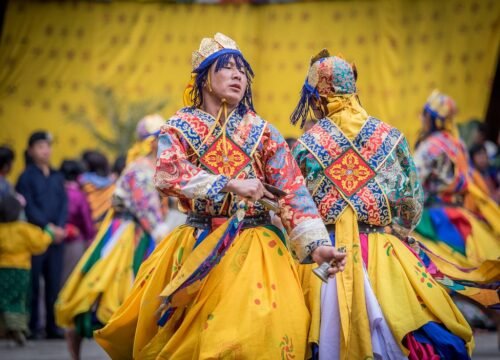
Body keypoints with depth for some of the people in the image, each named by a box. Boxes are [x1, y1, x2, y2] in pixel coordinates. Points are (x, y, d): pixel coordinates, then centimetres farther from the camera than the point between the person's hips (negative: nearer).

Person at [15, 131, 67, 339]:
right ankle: (32, 327, 0)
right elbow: (29, 207, -6)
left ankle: (52, 327, 8)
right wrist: (48, 227, -13)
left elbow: (64, 204, 9)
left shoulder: (57, 177, 15)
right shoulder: (27, 177, 1)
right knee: (33, 284, -4)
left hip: (57, 237, 4)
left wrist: (60, 227, -7)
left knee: (54, 283, 4)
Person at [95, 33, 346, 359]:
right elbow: (168, 175, -15)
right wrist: (229, 185, -24)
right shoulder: (181, 127, 3)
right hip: (197, 247, 0)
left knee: (256, 331, -16)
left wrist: (316, 244, -19)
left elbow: (292, 192, -5)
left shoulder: (262, 133, 4)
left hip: (252, 247, 0)